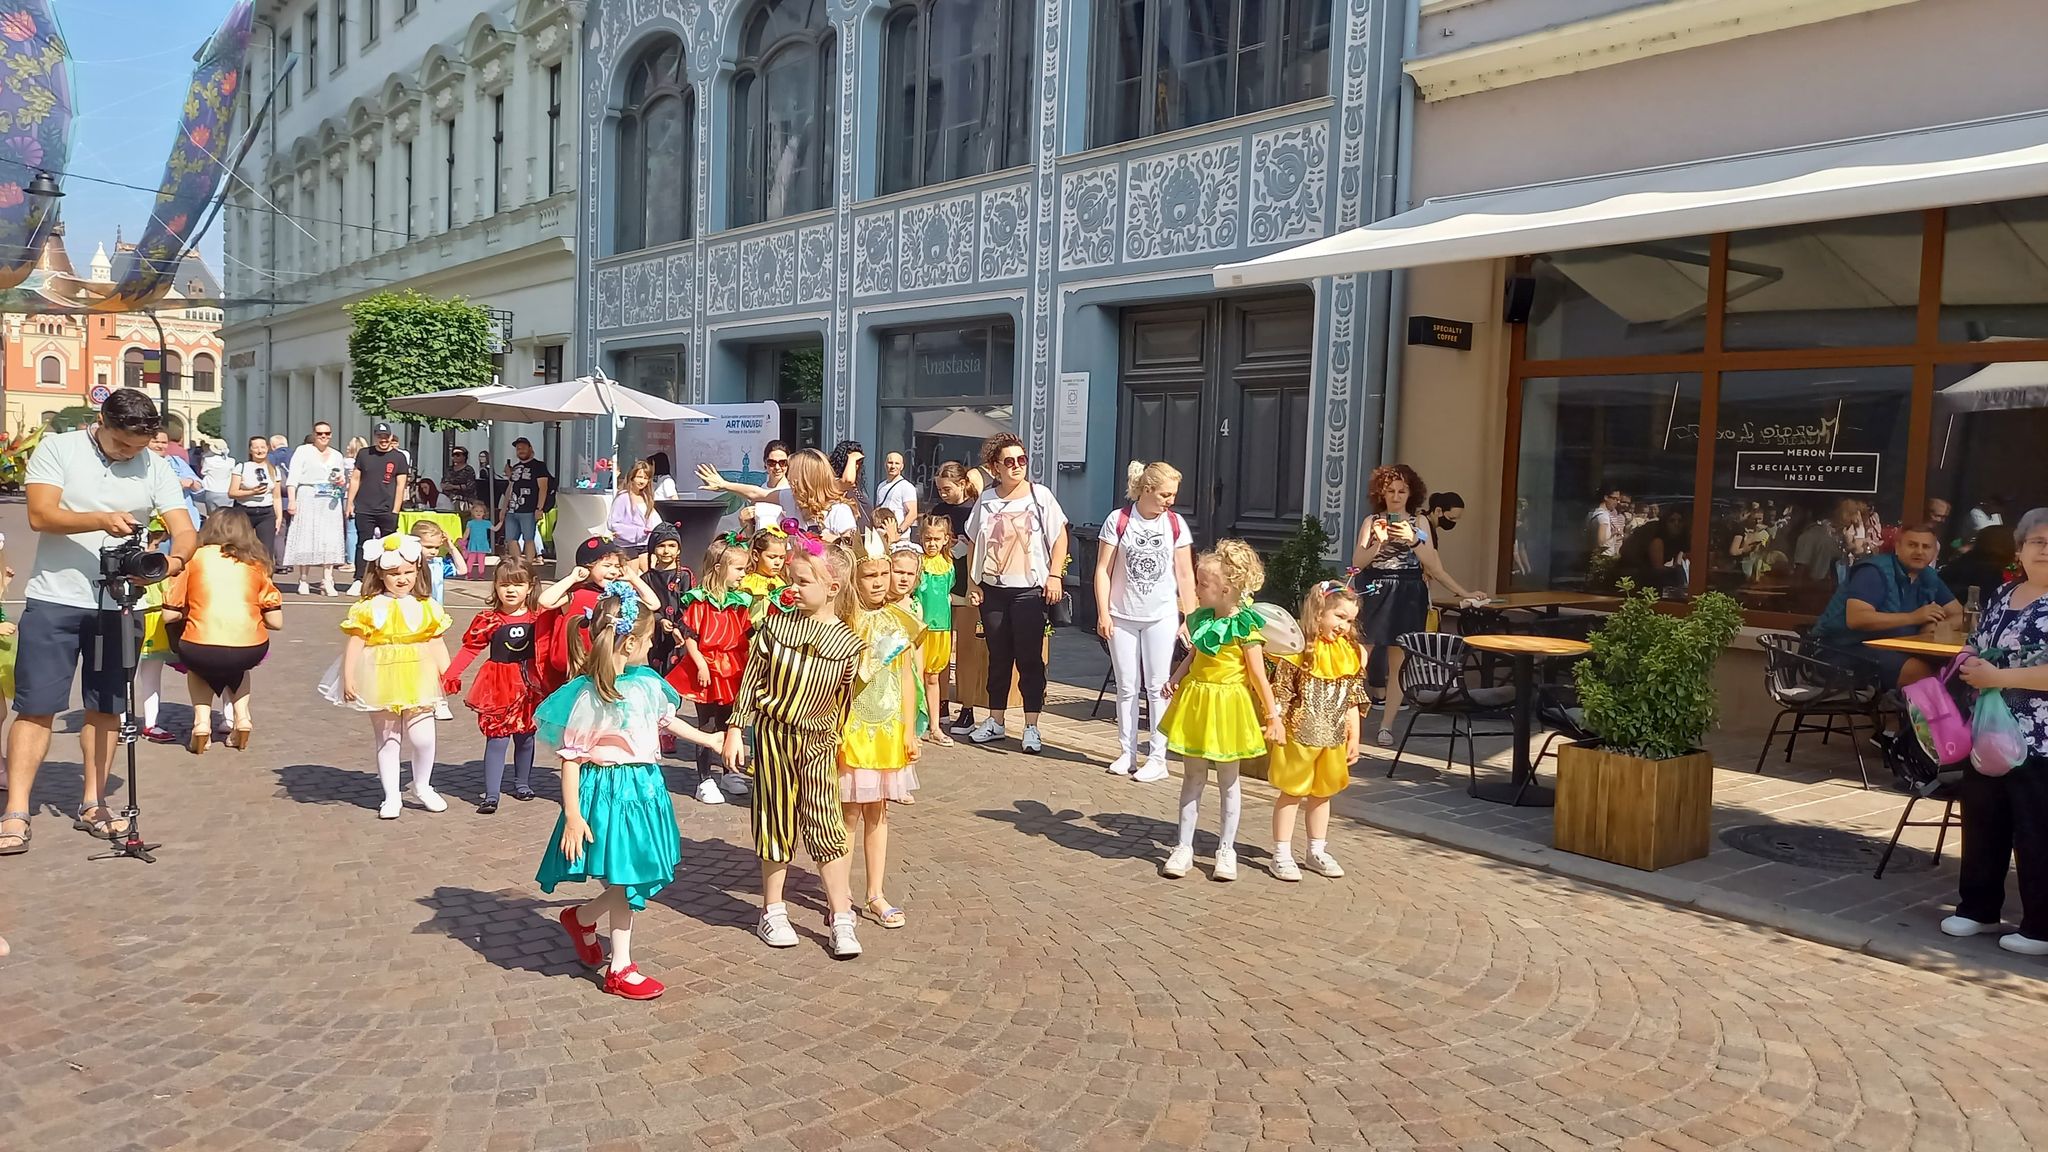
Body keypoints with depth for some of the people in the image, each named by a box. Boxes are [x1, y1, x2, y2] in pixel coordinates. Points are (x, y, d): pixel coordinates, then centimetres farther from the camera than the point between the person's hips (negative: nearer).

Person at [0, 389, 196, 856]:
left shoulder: (155, 467, 2)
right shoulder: (57, 449, -3)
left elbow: (184, 530, -6)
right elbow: (40, 515, -14)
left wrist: (175, 560, -28)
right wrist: (102, 520, -29)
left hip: (119, 605, 3)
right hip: (55, 600, -2)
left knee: (106, 707, 9)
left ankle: (92, 804, 20)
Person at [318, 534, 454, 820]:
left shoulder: (427, 607, 2)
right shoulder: (369, 608, -5)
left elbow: (436, 643, 4)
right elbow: (355, 643, -6)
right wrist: (348, 678, -11)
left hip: (418, 680, 1)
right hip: (382, 681, -1)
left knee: (422, 738, -2)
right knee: (387, 740, 10)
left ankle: (422, 787, 22)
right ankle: (392, 796, 21)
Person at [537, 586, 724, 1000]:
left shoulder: (648, 682, 2)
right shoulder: (588, 695, -18)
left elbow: (667, 720, 22)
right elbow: (570, 758, -16)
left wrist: (710, 740, 32)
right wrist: (573, 816, -17)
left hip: (645, 787, 7)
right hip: (609, 791, -7)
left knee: (638, 878, 12)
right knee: (625, 880, 4)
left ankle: (582, 917, 36)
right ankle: (620, 968, 23)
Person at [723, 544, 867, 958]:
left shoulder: (847, 643, -6)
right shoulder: (776, 624, -5)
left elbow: (846, 701, 2)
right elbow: (751, 679, 0)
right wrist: (735, 729, -1)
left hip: (817, 740, -1)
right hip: (772, 734, 1)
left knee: (824, 826, -4)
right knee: (776, 823, 9)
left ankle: (841, 919, 4)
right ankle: (773, 911, 23)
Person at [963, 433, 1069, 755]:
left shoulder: (1040, 495, 0)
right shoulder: (987, 500, 7)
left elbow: (1059, 537, 0)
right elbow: (975, 544, 13)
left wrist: (1054, 575, -9)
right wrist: (973, 582, 6)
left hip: (1030, 589, -3)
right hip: (993, 589, 3)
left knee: (1029, 659, -1)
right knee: (998, 657, 12)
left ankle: (1031, 728, 4)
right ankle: (995, 722, 22)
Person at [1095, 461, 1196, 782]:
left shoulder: (1176, 524, -1)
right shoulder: (1119, 520, -4)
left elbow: (1185, 575, 2)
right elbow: (1103, 569, -2)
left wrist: (1191, 618, -1)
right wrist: (1103, 614, -7)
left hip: (1161, 617, 0)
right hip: (1123, 617, 0)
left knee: (1157, 687, 1)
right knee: (1127, 687, 7)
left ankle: (1157, 758, 6)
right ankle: (1127, 753, 17)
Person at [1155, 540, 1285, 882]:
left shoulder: (1245, 626, -15)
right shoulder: (1200, 618, 2)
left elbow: (1258, 676, -12)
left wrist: (1272, 715, -9)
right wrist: (1174, 680, -2)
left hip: (1228, 704, -5)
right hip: (1195, 700, 5)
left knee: (1228, 778, 9)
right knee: (1192, 775, 11)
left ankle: (1226, 849, 21)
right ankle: (1184, 847, 18)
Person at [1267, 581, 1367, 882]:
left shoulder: (1351, 654, 4)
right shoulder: (1298, 650, -14)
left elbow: (1354, 702, 9)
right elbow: (1280, 697, -13)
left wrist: (1354, 738, 9)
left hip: (1333, 740, 6)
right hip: (1299, 736, -5)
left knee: (1321, 794, 17)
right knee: (1292, 794, 4)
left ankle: (1317, 851, 30)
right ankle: (1281, 855, 12)